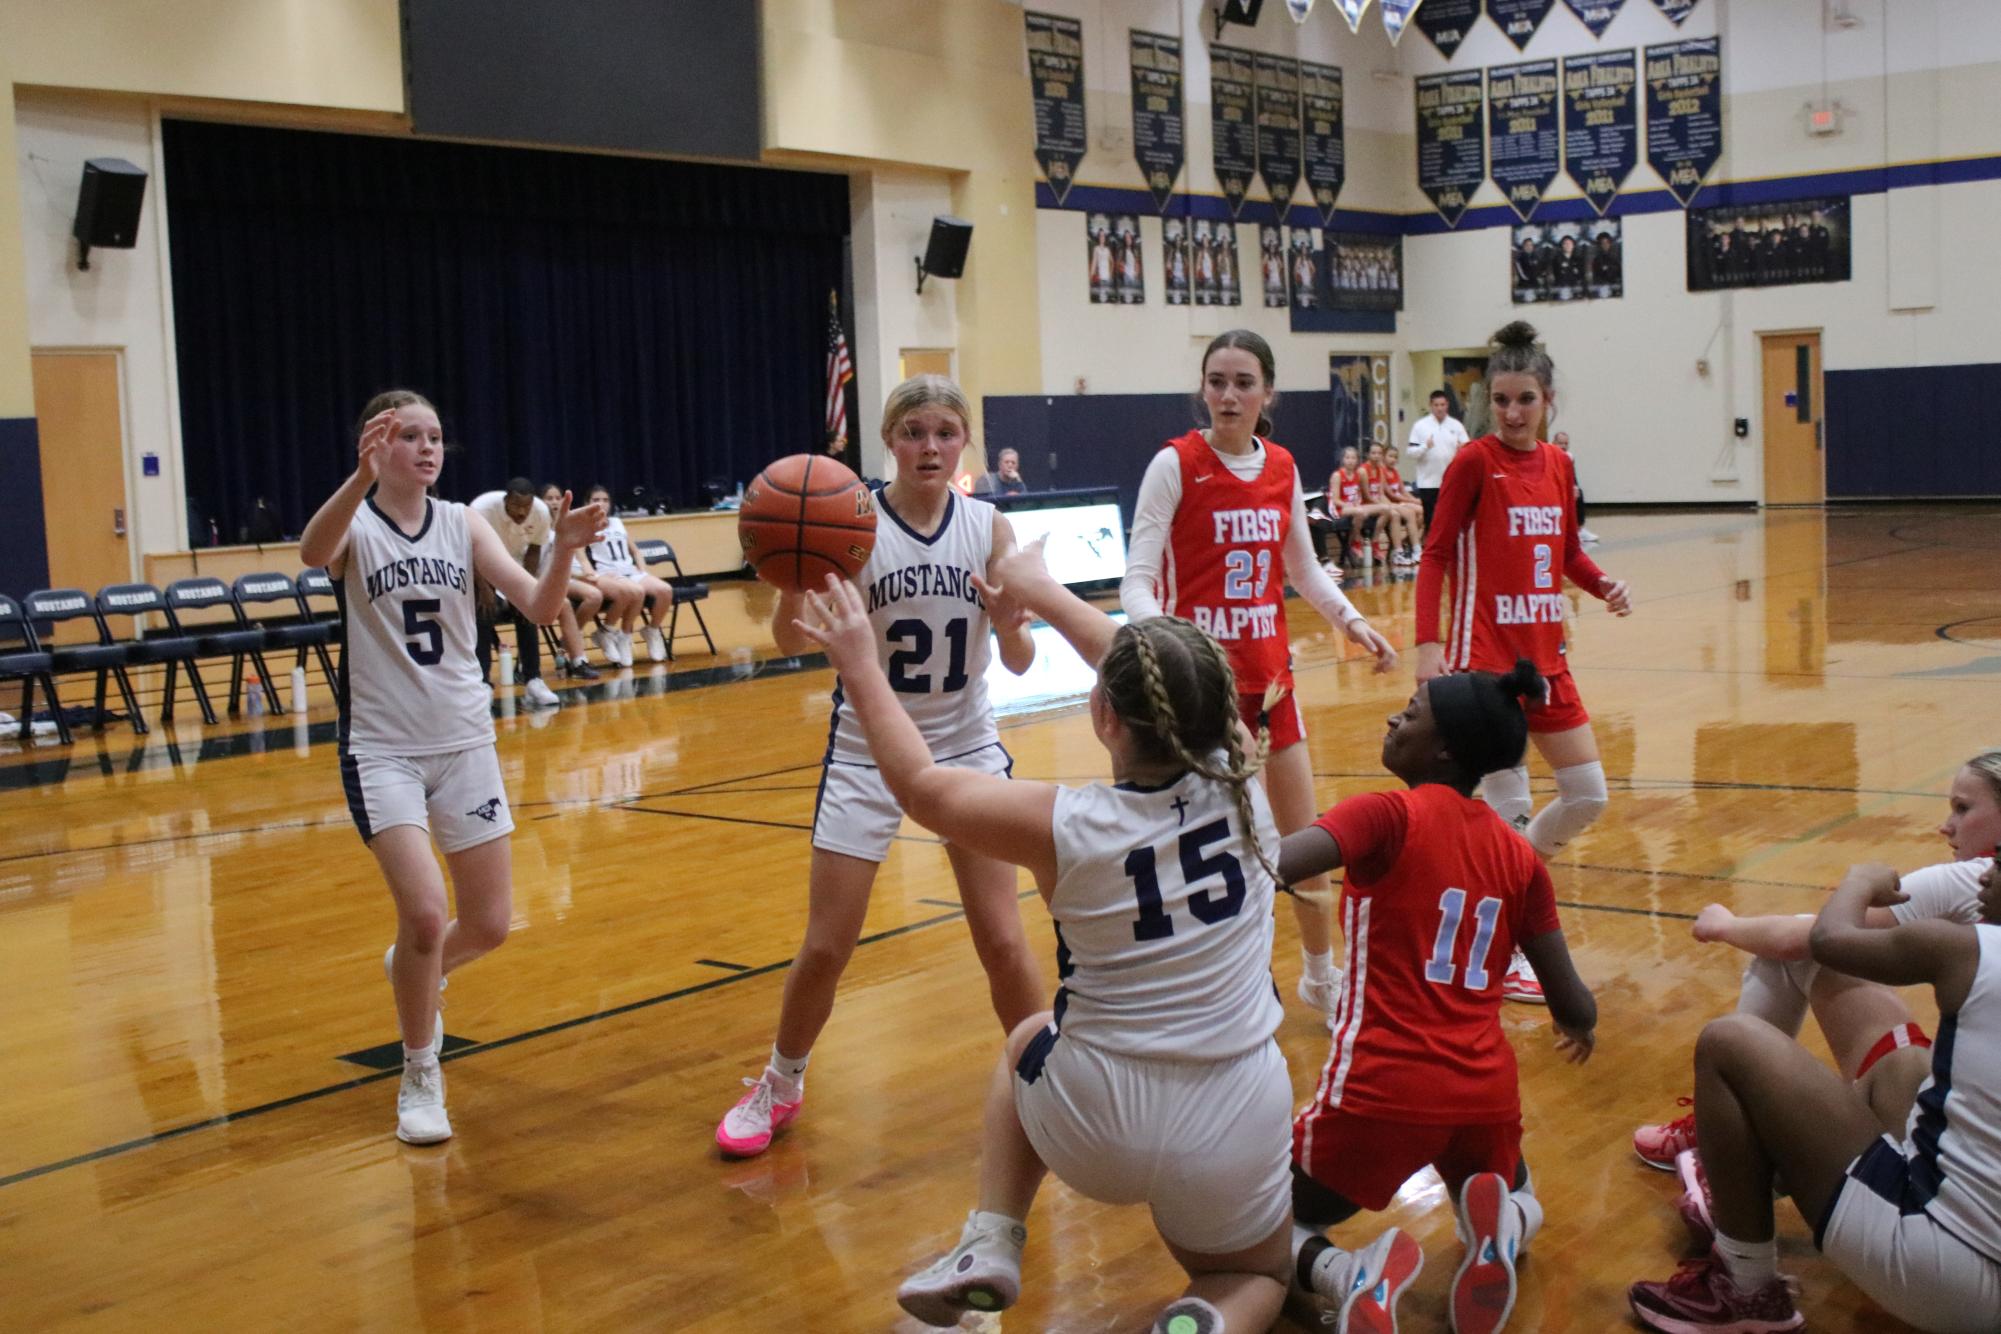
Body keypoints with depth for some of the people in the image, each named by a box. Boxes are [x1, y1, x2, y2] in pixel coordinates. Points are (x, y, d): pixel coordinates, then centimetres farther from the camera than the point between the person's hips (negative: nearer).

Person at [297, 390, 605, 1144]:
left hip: (465, 742, 4)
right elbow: (312, 554, -33)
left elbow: (538, 607, -9)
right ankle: (419, 1076, 6)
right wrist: (362, 479, -51)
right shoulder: (356, 525, -7)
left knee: (490, 925, 6)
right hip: (382, 748, -4)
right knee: (425, 915, -18)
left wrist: (564, 550, -29)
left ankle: (416, 970, 42)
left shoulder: (462, 525, 3)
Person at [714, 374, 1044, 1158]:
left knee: (1003, 941, 0)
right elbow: (793, 642, -20)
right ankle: (780, 1085, 29)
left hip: (966, 746, 2)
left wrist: (1011, 622, -26)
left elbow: (1020, 662, -3)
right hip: (867, 754, -1)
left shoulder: (988, 528, -5)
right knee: (825, 948, 4)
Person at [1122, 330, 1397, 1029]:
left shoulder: (1282, 467, 5)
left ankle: (1321, 976, 34)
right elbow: (1137, 579, -15)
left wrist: (1350, 619, 4)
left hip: (1270, 675, 5)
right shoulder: (1176, 464, -10)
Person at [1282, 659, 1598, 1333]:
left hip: (1380, 1092, -3)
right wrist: (1580, 1025, 31)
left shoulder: (1389, 815, -7)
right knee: (1517, 1198, 37)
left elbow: (1274, 865, -25)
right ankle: (1502, 1226, -1)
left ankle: (1351, 1274, -14)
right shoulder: (1519, 855, 6)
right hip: (1485, 1094, 4)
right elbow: (1573, 1005, 9)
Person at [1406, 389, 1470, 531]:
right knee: (1429, 518, 2)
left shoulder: (1456, 425, 5)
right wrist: (1425, 447, -21)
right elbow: (1411, 451, -3)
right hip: (1428, 481, -1)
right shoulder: (1420, 425, 1)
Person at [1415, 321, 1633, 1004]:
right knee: (1509, 806, -3)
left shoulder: (1558, 463, 8)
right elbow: (1434, 556, -10)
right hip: (1484, 658, -7)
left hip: (1545, 656, 7)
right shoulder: (1474, 462, -9)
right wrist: (1427, 645, -19)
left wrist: (1604, 585, -3)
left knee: (1589, 794, 9)